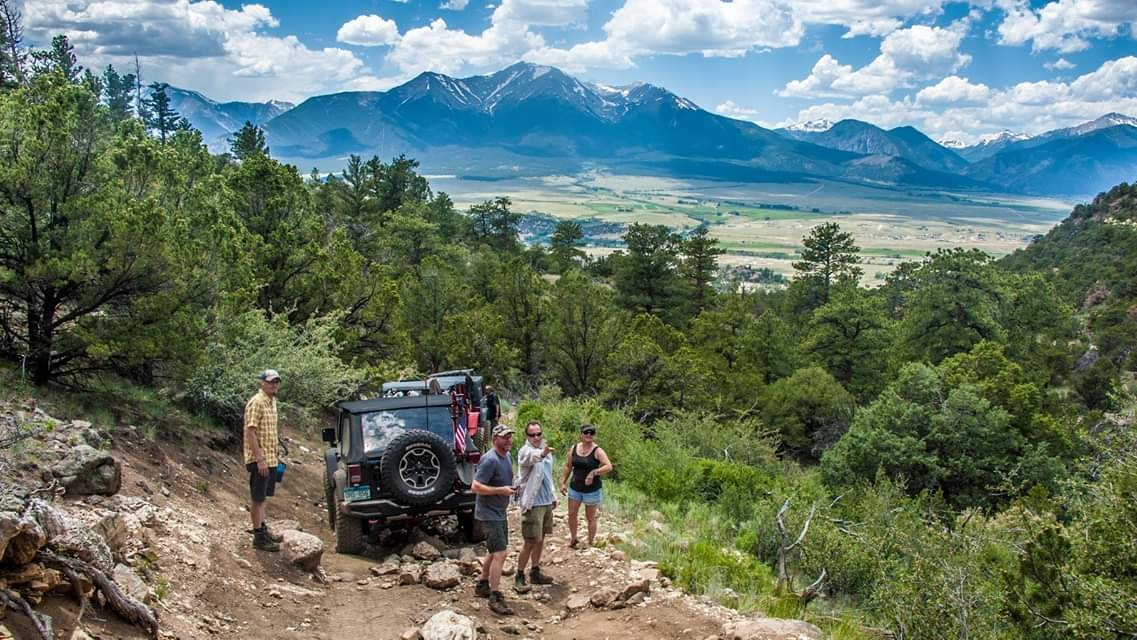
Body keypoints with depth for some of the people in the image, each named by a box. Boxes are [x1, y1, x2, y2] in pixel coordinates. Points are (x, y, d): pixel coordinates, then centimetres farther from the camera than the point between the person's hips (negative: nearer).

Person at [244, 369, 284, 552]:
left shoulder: (272, 401, 12)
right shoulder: (256, 402, -17)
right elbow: (250, 432, -21)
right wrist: (260, 459, -24)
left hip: (270, 458, 9)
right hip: (259, 459, -9)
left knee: (262, 496, 18)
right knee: (257, 498, -1)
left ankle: (262, 528, 27)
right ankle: (258, 536, 4)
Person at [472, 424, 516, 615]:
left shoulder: (506, 457, 9)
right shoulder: (490, 460, -21)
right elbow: (476, 487, -25)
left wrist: (511, 488, 8)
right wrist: (501, 490, -26)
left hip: (499, 512, 10)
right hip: (489, 513, -10)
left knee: (495, 551, 19)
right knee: (500, 554, -13)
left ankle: (482, 586, 34)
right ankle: (495, 598, -9)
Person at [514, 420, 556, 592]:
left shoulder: (546, 451, 10)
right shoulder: (525, 451, -15)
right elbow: (532, 456, -42)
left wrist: (553, 496, 24)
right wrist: (542, 454, -64)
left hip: (546, 502, 8)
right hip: (532, 503, -8)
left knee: (540, 539, 15)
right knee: (530, 542, -5)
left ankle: (535, 572, 27)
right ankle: (519, 576, 5)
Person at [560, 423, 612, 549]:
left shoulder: (597, 451, -13)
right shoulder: (574, 448, 1)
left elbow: (609, 467, -24)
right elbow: (568, 467, 12)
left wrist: (594, 473, -32)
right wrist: (563, 482, 9)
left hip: (592, 490, -4)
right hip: (575, 488, 4)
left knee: (591, 518, 6)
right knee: (572, 514, 10)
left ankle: (590, 544, 20)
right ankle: (573, 539, 30)